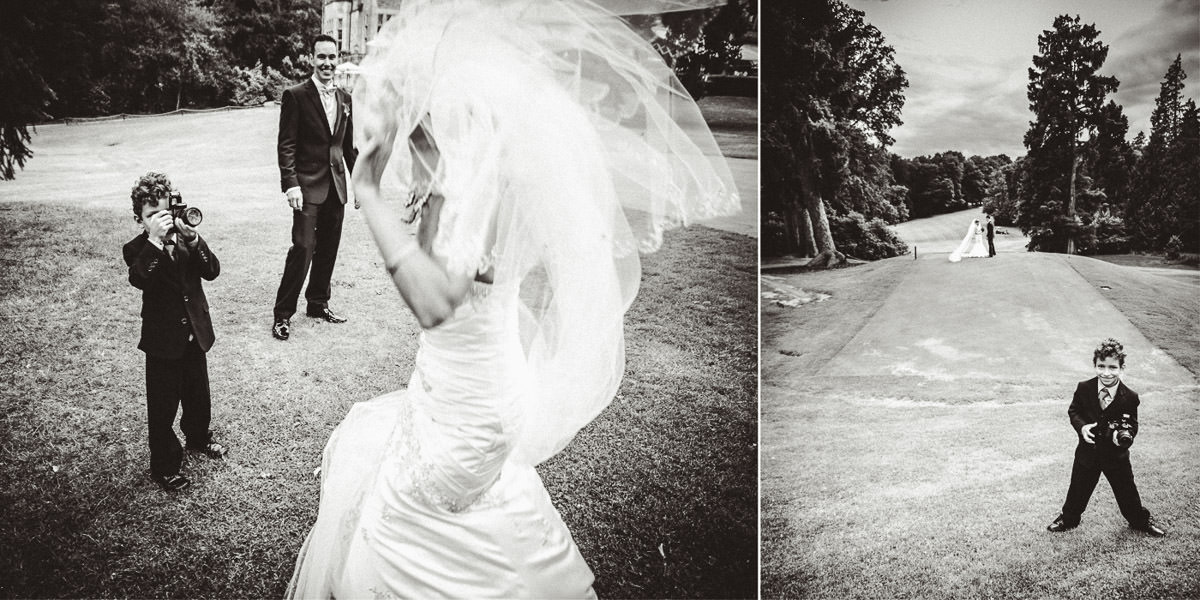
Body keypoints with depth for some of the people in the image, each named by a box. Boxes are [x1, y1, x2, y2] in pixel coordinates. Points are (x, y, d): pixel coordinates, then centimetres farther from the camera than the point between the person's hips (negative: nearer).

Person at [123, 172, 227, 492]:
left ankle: (198, 437, 48)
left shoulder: (186, 238, -1)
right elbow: (139, 279, -31)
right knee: (163, 407, 3)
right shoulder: (136, 249, -11)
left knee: (198, 395, 23)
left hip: (195, 333, 4)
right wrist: (155, 240, -37)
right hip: (163, 340, -4)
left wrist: (193, 239, -26)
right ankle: (164, 466, 17)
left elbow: (212, 271, -13)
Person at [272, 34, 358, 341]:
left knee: (328, 249, 12)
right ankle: (283, 314, -1)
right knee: (303, 248, -10)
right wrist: (290, 184, -17)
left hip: (336, 186, 6)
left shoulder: (345, 99, 11)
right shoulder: (295, 96, -6)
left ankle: (318, 303, 28)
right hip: (308, 186, -6)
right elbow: (286, 145, -9)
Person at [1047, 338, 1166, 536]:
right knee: (1078, 489, 17)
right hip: (1087, 452, 1)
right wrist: (1081, 426, -19)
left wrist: (1125, 436, -30)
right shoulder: (1084, 389, -13)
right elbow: (1073, 411, 0)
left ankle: (1141, 521, 41)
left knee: (1127, 491, 16)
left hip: (1116, 455, -1)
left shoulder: (1130, 398, -16)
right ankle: (1068, 518, 40)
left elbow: (1132, 426, -8)